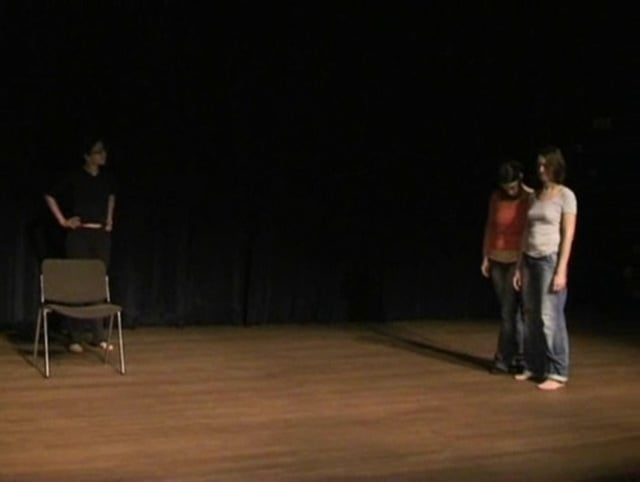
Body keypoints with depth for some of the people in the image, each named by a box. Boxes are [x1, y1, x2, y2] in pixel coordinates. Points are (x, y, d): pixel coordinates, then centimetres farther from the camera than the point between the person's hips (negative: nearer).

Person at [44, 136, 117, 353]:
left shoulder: (107, 178, 6)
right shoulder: (75, 177, -8)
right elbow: (50, 196, -2)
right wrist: (63, 221, -4)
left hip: (102, 235, 5)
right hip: (79, 235, -4)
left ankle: (98, 336, 13)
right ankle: (74, 338, 3)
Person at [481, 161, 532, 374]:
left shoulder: (531, 198, -10)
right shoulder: (495, 197, 4)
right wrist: (485, 258, 9)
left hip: (518, 260, -5)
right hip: (497, 260, 5)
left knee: (509, 311, -4)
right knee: (510, 311, 8)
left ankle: (504, 360, 5)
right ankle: (518, 358, 15)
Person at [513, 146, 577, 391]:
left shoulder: (565, 195, -4)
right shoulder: (535, 196, 13)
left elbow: (568, 235, -8)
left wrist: (561, 270, -15)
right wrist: (520, 266, 11)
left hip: (551, 260, -6)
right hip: (530, 260, 6)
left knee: (550, 316, -8)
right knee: (531, 316, 7)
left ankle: (557, 373, -4)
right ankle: (533, 366, 16)